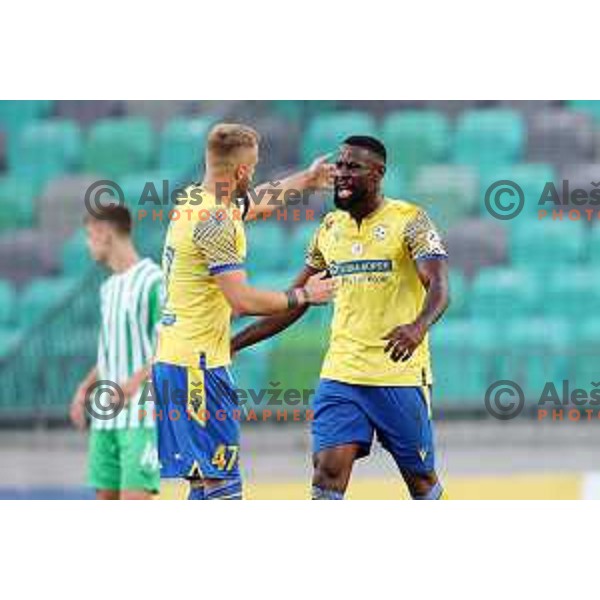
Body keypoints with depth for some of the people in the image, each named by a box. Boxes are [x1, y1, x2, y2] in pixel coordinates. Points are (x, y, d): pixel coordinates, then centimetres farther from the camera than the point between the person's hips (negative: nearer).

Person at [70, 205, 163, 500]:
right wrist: (86, 387, 11)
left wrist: (135, 381, -26)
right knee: (105, 496, 7)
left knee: (134, 498, -15)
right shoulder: (109, 288, 17)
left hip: (142, 412, -8)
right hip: (106, 415, 8)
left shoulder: (153, 280, -9)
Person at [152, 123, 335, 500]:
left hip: (172, 359, 10)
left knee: (204, 478, 13)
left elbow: (255, 202, 34)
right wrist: (303, 296, -9)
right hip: (197, 366, -10)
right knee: (222, 479, -10)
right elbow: (243, 301, -22)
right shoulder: (215, 221, -17)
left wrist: (305, 180, 44)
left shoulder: (195, 200, 12)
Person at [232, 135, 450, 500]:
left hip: (400, 374, -4)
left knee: (421, 479, 7)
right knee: (328, 473, -10)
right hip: (341, 374, 4)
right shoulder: (330, 228, 11)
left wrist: (418, 327, -40)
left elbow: (439, 288, -18)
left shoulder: (408, 221, -6)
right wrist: (234, 343, 14)